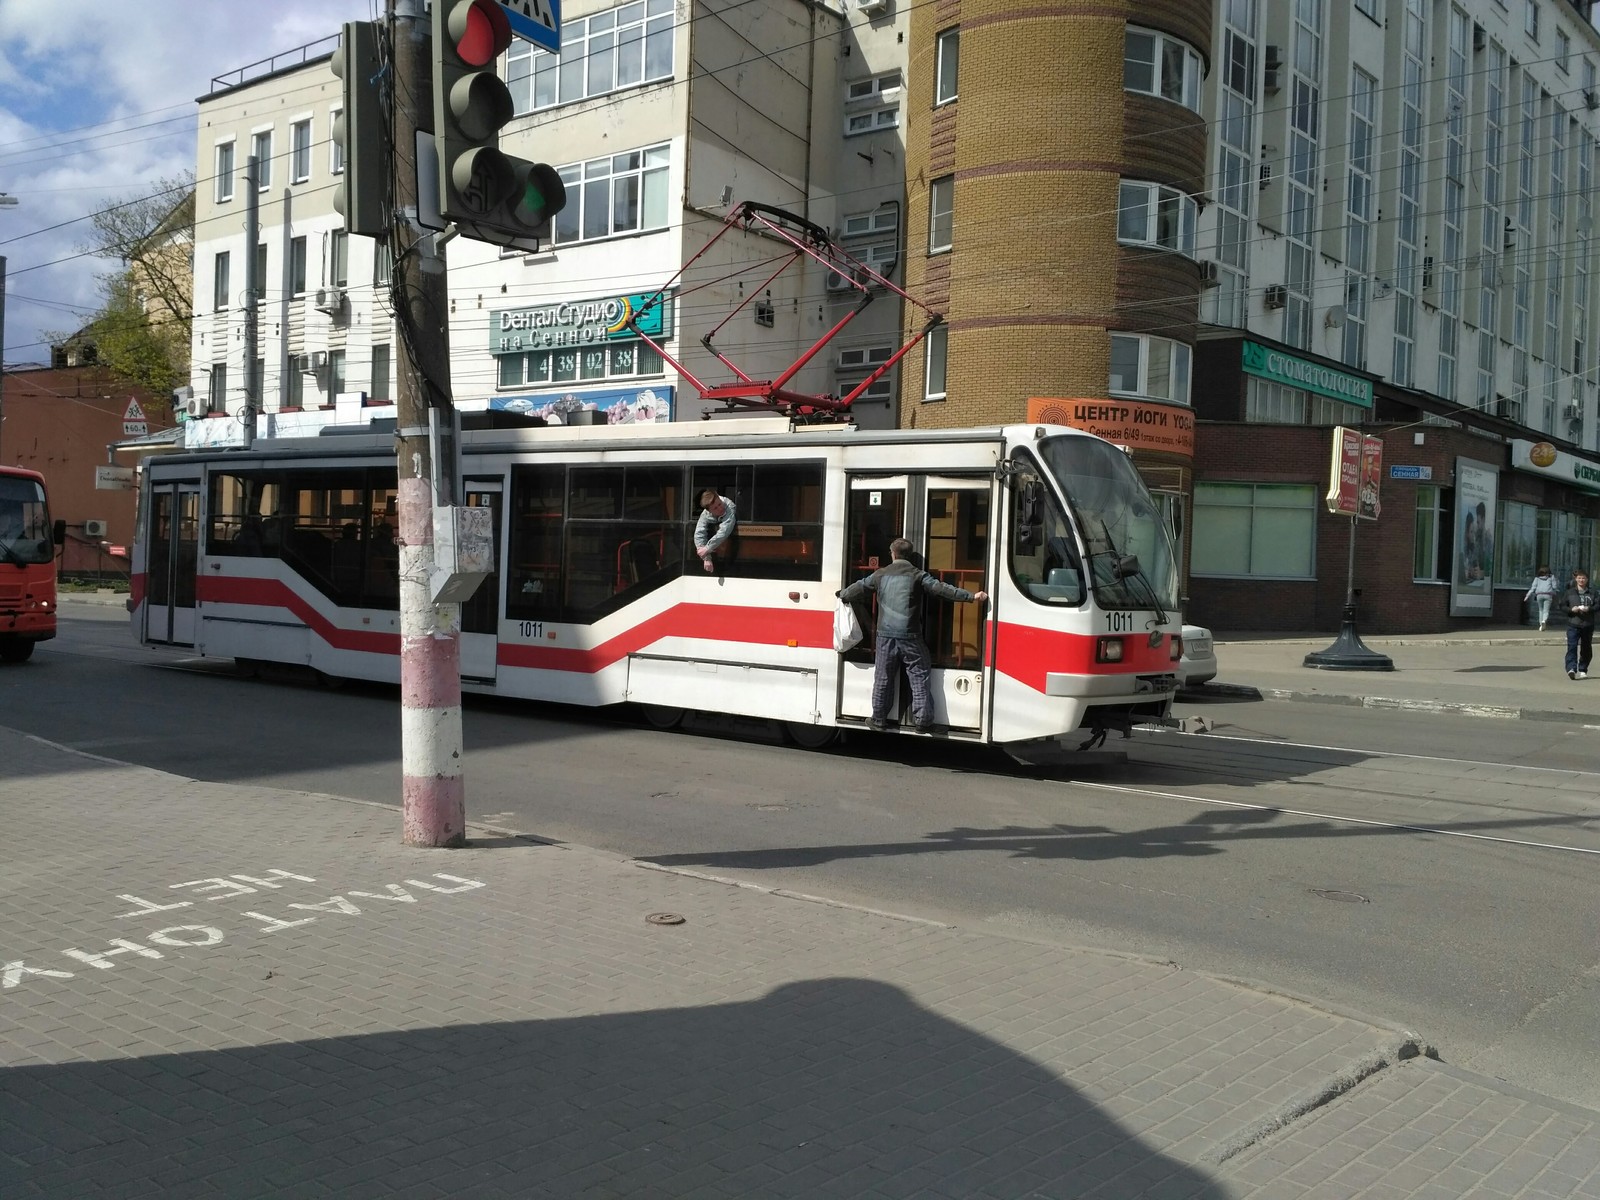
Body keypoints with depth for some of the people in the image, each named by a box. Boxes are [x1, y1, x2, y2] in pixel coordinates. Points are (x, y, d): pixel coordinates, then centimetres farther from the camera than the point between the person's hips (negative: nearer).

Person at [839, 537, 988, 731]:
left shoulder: (880, 574, 7)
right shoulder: (917, 575, -2)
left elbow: (859, 588, 20)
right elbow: (941, 588, -9)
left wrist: (841, 595, 40)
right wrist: (972, 596, -11)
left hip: (886, 635, 3)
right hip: (909, 636, -3)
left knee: (883, 678, 10)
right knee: (919, 677, 3)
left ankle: (879, 719, 16)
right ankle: (922, 719, -1)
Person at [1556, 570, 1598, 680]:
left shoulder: (1592, 593, 8)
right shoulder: (1569, 592, 8)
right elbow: (1562, 606, 7)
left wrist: (1589, 609, -15)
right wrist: (1571, 609, -12)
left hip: (1588, 625, 2)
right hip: (1573, 624, -2)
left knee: (1586, 649, 8)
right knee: (1572, 647, -15)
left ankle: (1582, 670, 20)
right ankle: (1571, 669, -24)